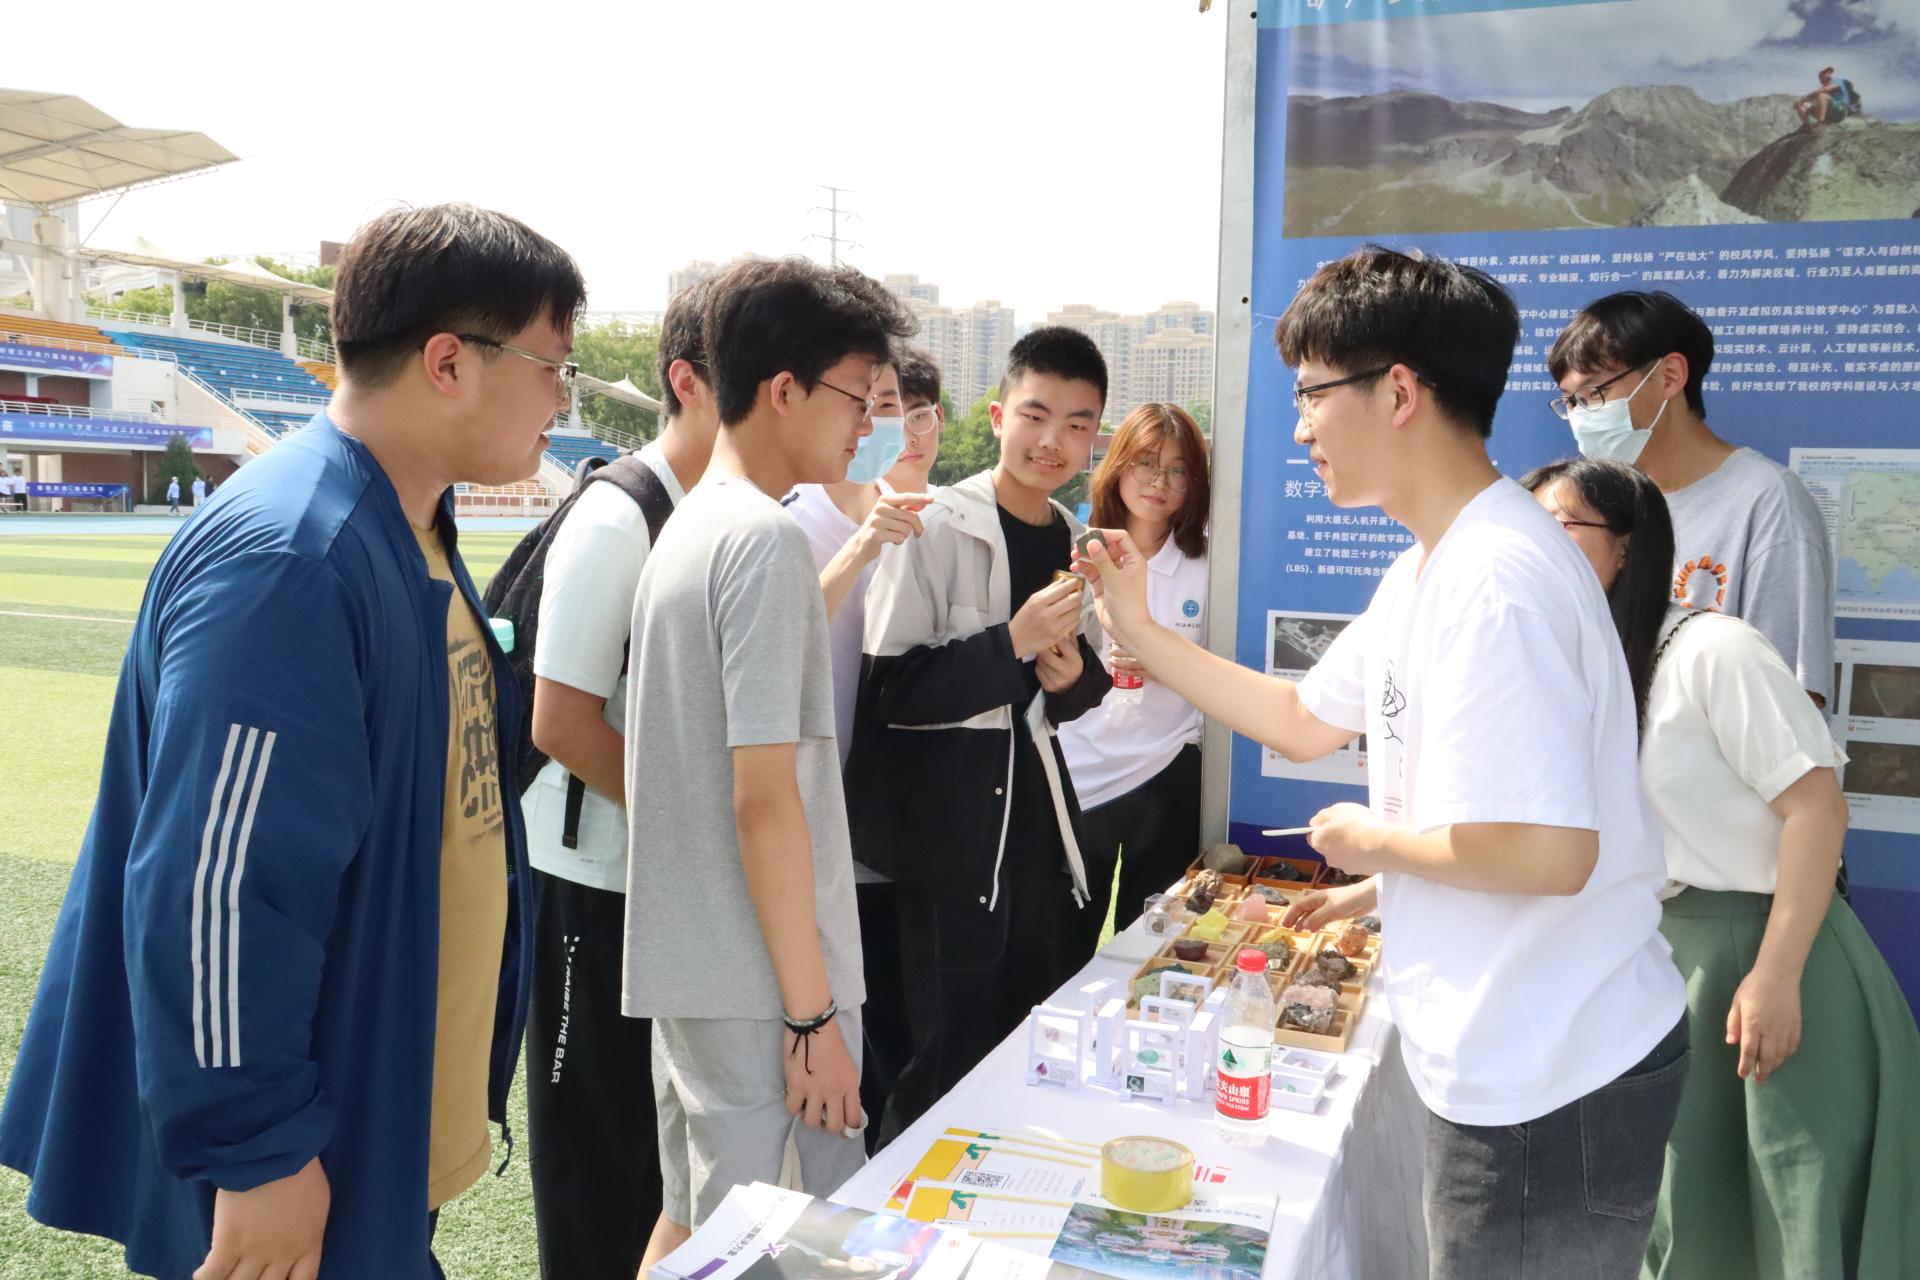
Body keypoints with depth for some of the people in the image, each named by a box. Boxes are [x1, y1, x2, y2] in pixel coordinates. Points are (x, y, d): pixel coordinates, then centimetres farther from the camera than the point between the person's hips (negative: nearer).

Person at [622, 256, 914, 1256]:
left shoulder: (684, 529, 10)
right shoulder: (766, 539, -17)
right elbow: (765, 800, -21)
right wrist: (815, 1012, -16)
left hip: (685, 963, 9)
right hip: (757, 984, -8)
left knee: (690, 1222, 20)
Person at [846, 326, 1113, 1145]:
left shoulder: (1072, 540, 9)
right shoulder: (937, 530, -10)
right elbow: (890, 690, -16)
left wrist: (1075, 675, -4)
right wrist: (1015, 641, -22)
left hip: (1037, 826, 7)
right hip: (948, 837, -6)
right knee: (948, 1064, 2)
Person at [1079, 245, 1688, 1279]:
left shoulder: (1493, 581, -25)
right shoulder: (1424, 571, 8)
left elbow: (1547, 850, -31)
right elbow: (1304, 722, 18)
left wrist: (1375, 842, -14)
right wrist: (1141, 633, 14)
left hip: (1553, 1086, -9)